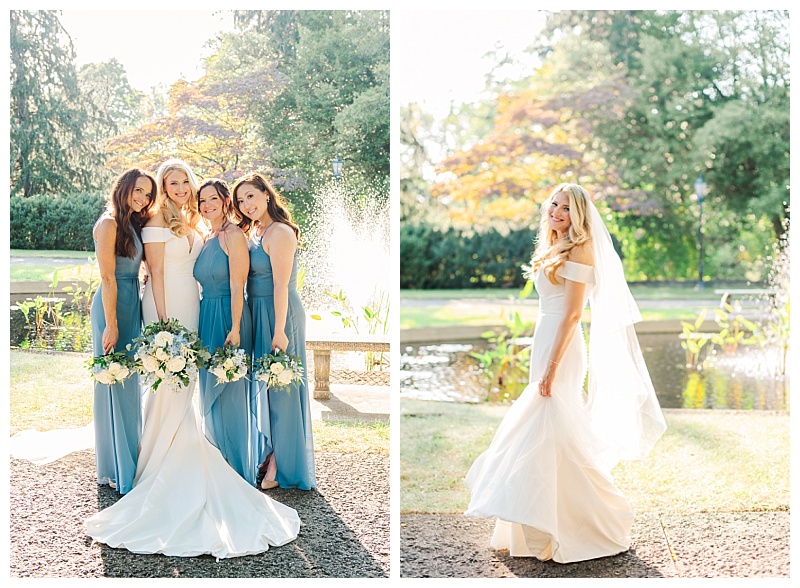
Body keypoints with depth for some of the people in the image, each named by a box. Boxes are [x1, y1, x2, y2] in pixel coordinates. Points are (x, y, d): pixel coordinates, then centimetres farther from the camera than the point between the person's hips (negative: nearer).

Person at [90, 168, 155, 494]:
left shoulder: (134, 224, 15)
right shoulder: (109, 223, -12)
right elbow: (108, 277, -16)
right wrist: (111, 325, -19)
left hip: (132, 306, 9)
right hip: (112, 308, -9)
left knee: (130, 382, 16)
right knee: (115, 382, -3)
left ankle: (130, 459, 28)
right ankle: (116, 468, 6)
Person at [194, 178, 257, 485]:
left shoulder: (233, 235, -10)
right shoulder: (206, 239, 14)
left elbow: (237, 285, -16)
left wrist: (235, 329, -22)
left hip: (227, 318, -9)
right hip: (206, 319, 9)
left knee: (228, 392, -3)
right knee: (210, 391, 13)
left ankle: (238, 468, 9)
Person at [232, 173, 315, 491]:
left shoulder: (279, 233, -17)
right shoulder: (254, 232, 12)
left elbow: (280, 285, -21)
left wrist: (279, 331, -23)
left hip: (279, 313, -9)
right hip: (257, 314, 9)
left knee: (279, 386, -1)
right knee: (262, 384, 15)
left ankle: (281, 464, 9)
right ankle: (268, 454, 28)